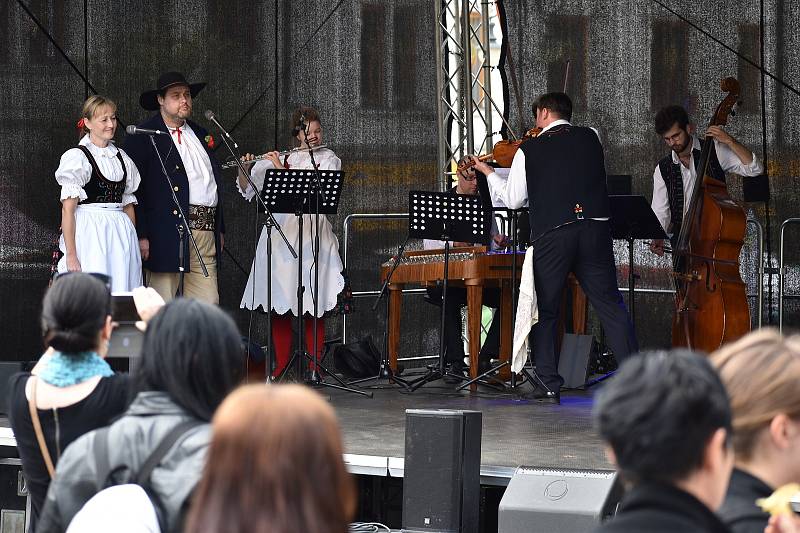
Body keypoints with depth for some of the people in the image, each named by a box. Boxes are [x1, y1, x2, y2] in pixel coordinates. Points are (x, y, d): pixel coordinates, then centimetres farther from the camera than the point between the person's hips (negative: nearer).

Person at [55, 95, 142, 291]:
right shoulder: (77, 157, -4)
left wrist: (133, 243, 10)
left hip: (121, 237, 6)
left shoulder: (121, 157, 15)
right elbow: (68, 210, -9)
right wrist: (71, 255, -14)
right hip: (90, 236, -6)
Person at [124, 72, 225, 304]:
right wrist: (141, 235, -16)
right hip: (168, 232, -7)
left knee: (208, 306, 2)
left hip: (207, 232, 7)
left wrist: (220, 230, 20)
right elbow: (133, 189, -9)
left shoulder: (201, 135, 21)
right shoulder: (143, 137, -3)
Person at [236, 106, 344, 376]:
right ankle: (281, 367, 6)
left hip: (313, 235, -2)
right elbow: (248, 191, 9)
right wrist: (243, 170, -11)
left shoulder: (329, 160, 6)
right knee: (279, 305, 0)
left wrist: (281, 169, -15)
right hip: (280, 234, 2)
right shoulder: (277, 159, 11)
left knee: (313, 307, -4)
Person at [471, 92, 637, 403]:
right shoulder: (591, 138, 7)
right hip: (594, 231, 2)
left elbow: (514, 200, 3)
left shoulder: (529, 150, 0)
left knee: (545, 313, 9)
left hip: (551, 236, -2)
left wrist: (488, 172, 18)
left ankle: (549, 386, 5)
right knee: (610, 305, 6)